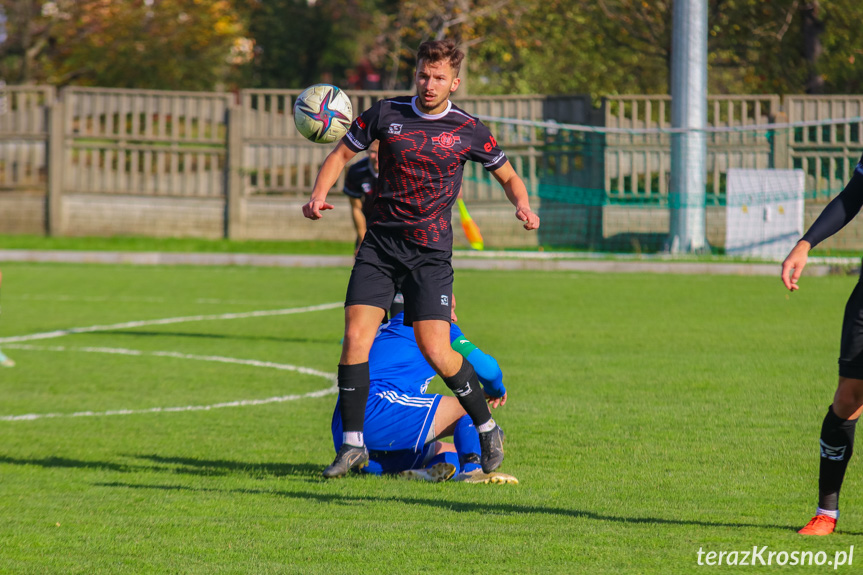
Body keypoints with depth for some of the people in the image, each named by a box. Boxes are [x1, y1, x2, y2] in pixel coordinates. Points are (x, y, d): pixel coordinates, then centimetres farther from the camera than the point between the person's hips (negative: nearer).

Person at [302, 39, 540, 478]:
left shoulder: (469, 131, -1)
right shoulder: (386, 114, 2)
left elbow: (509, 177, 13)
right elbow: (341, 154, 11)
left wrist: (523, 206, -9)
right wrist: (319, 195, -7)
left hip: (430, 252, -2)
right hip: (379, 245, 2)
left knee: (435, 351, -11)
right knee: (355, 338, -12)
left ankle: (486, 427, 12)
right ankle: (353, 443, -2)